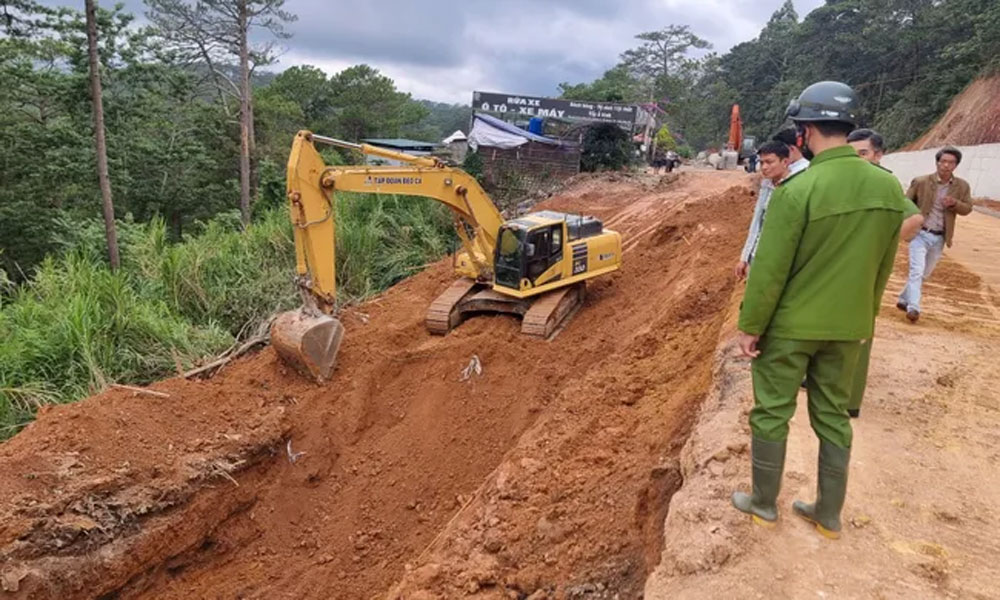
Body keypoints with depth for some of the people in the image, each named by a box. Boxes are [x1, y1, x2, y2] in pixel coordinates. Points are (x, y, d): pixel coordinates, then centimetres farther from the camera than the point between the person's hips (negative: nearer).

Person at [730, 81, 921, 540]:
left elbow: (769, 270, -18)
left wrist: (750, 325, -7)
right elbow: (883, 266, 8)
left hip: (789, 325, -6)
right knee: (833, 416, 17)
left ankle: (764, 504, 26)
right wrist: (863, 316, 20)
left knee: (771, 414, 11)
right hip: (848, 327, 6)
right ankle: (829, 515, 29)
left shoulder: (797, 189, -22)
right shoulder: (889, 188, -1)